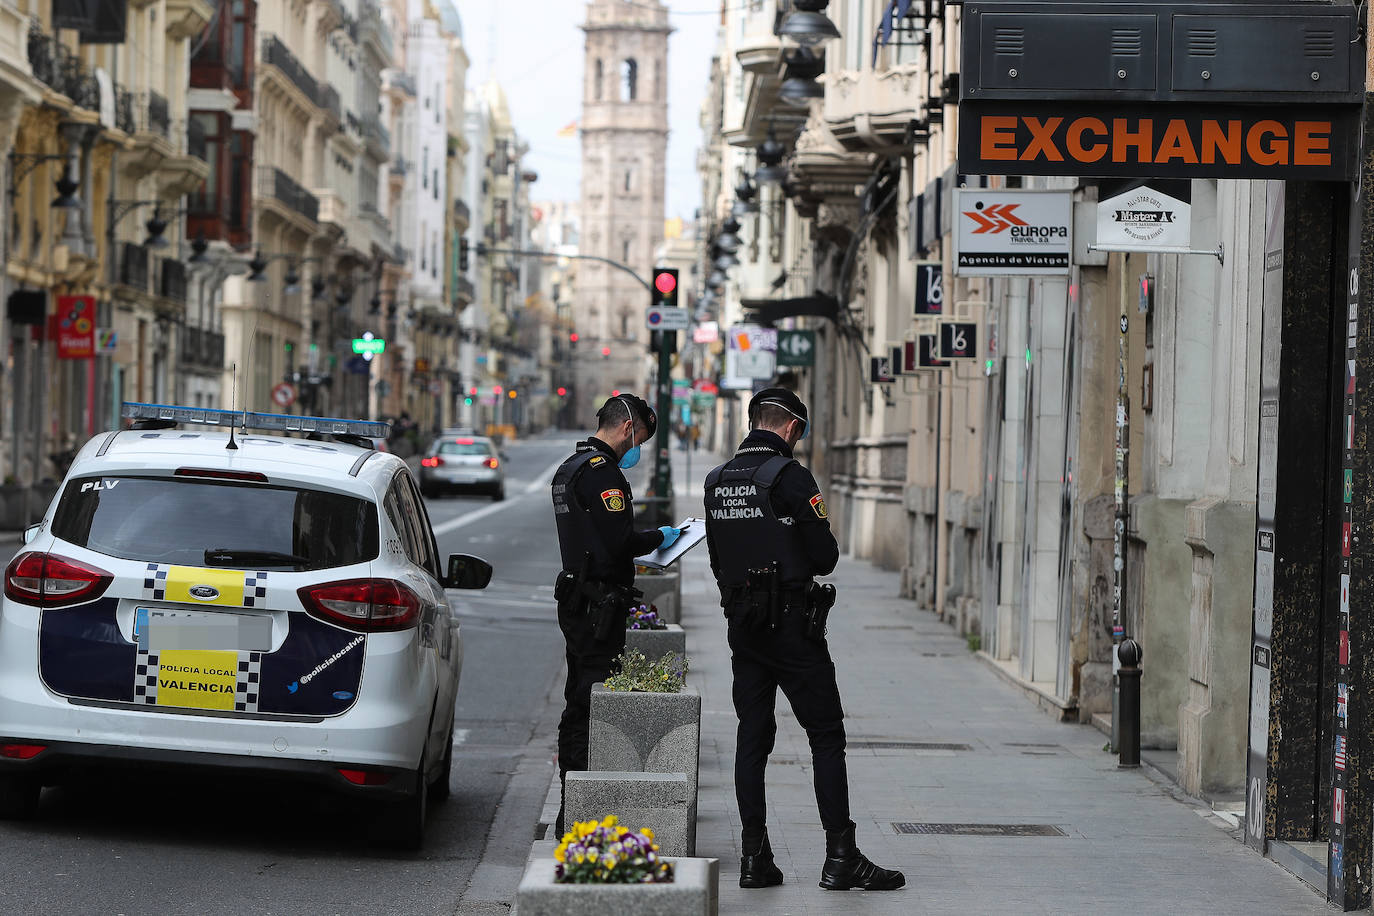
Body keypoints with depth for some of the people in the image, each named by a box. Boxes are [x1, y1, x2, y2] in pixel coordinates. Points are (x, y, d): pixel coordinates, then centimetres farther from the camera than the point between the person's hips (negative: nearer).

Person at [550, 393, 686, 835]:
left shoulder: (570, 468, 18)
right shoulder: (601, 471, -16)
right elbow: (619, 541, -21)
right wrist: (659, 537, -4)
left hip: (575, 599, 11)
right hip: (599, 606, -11)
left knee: (578, 703, 15)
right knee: (594, 703, -9)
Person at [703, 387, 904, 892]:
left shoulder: (718, 481, 10)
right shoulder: (789, 476, -13)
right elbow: (825, 556, -11)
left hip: (741, 622, 7)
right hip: (792, 623, -7)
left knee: (753, 736, 8)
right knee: (826, 736, -2)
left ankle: (755, 858, 7)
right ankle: (840, 858, -3)